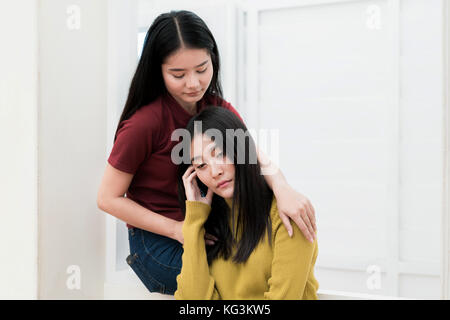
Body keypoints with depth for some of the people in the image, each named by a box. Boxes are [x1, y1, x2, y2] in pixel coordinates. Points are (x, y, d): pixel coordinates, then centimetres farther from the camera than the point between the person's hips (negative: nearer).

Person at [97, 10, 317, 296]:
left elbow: (253, 153, -15)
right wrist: (176, 229, -20)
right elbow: (109, 198, -13)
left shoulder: (219, 109, 1)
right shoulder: (144, 124, -20)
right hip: (158, 244, -6)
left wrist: (281, 188, -37)